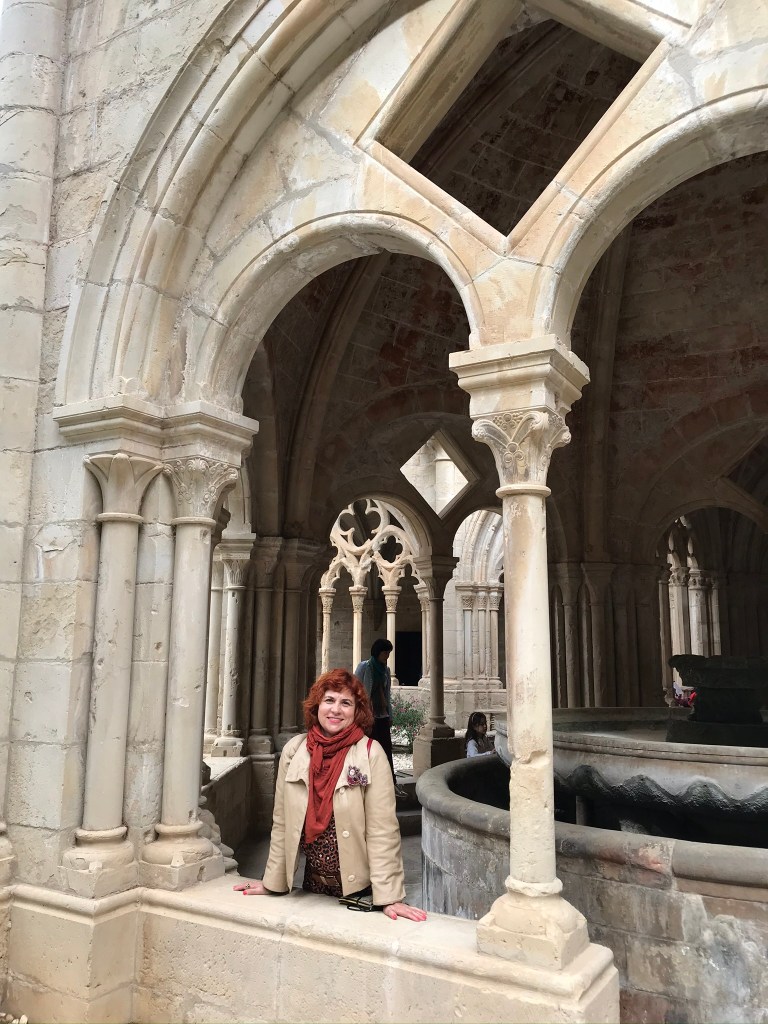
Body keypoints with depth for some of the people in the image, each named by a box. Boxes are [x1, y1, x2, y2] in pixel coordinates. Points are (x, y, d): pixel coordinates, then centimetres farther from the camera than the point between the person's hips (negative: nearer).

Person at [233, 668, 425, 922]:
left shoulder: (371, 753, -15)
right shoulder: (293, 749, -5)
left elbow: (383, 830, -16)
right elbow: (282, 823, 2)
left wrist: (389, 897, -18)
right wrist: (273, 880, 4)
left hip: (359, 887, -3)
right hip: (313, 881, 3)